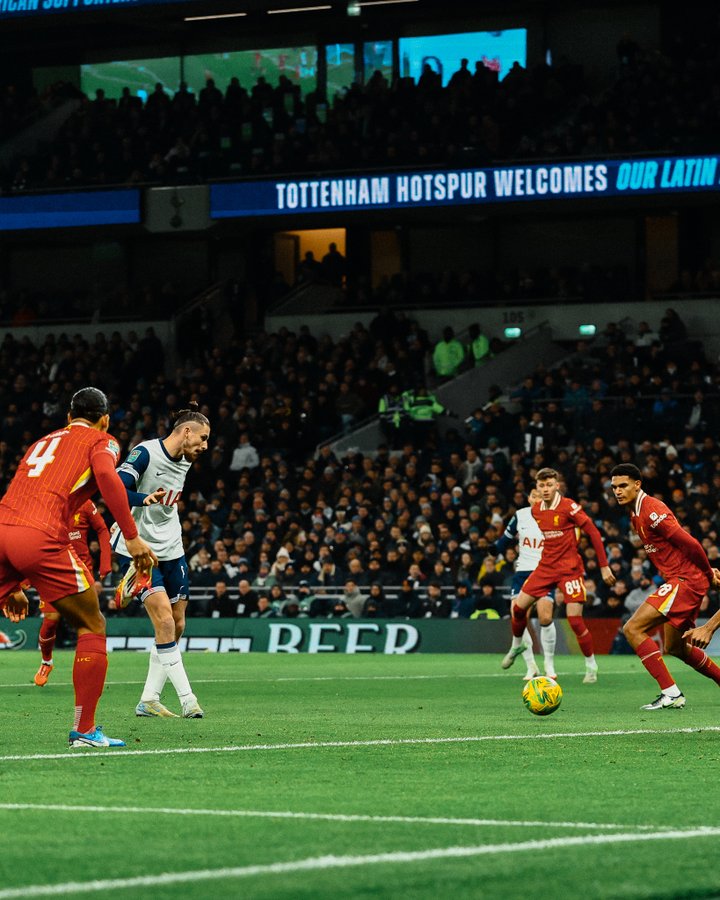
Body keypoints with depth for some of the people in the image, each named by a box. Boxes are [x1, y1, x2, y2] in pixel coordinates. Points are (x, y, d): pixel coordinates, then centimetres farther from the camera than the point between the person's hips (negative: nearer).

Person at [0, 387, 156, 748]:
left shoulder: (43, 442, 33)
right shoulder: (102, 442, 15)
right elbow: (106, 475, -10)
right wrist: (131, 536, -10)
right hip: (42, 538, -5)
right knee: (92, 627, 11)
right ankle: (84, 729, 9)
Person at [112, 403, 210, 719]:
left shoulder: (184, 462, 10)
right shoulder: (145, 453, -16)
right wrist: (146, 498, -44)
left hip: (170, 549, 8)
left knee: (176, 625, 5)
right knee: (164, 621, -17)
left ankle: (149, 700, 14)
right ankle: (187, 699, -15)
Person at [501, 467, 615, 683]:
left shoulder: (569, 507, -14)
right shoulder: (535, 510, 5)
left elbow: (593, 533, -12)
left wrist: (604, 566, -12)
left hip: (569, 568, -6)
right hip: (546, 567, 6)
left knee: (574, 619, -13)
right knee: (518, 606, 1)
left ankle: (591, 666, 4)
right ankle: (517, 645, 30)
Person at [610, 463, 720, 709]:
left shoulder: (652, 511, -17)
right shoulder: (636, 515, 14)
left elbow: (691, 544, -20)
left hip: (685, 581, -10)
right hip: (680, 580, 10)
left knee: (633, 629, -16)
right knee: (674, 647, 21)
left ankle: (671, 693, -17)